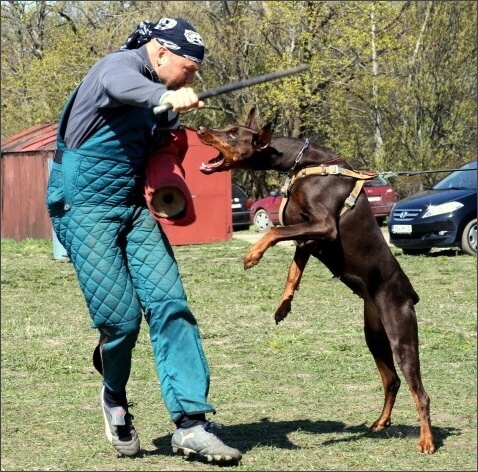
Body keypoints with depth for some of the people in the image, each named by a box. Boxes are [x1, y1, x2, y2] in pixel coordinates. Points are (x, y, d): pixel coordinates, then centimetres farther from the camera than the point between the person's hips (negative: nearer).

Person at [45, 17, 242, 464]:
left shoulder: (159, 97, 13)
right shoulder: (120, 65, -13)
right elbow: (120, 86, -39)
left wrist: (173, 136, 4)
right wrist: (166, 97, -59)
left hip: (133, 206, 8)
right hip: (83, 206, -8)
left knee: (169, 305, -8)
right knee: (122, 316, -10)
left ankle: (190, 423, -10)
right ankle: (114, 398, 21)